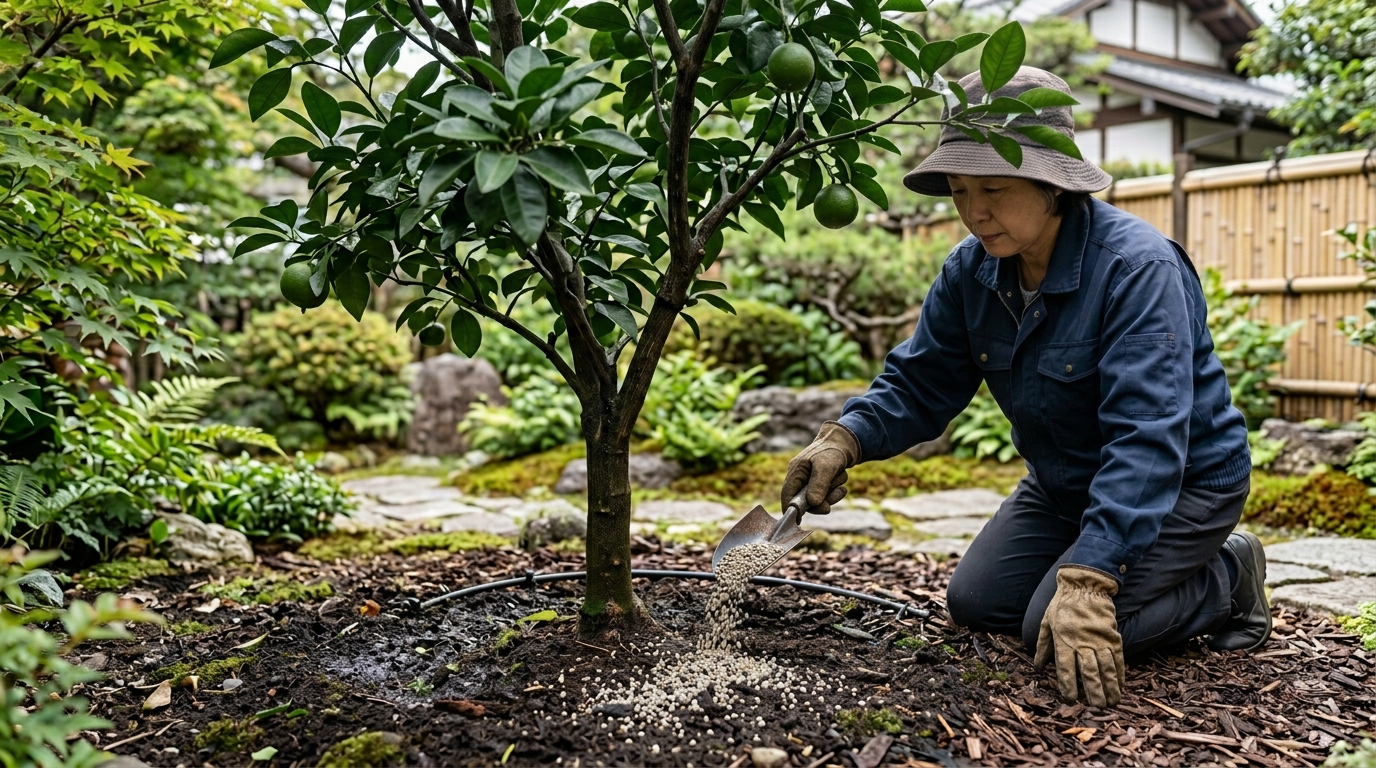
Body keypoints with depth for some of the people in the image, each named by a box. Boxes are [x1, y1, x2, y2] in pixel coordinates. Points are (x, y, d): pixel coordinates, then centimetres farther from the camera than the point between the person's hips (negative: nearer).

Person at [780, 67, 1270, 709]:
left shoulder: (1137, 267, -31)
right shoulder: (970, 271, -9)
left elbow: (1146, 437, -38)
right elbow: (919, 383, -7)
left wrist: (1087, 581, -45)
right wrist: (844, 440, -29)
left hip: (1183, 481, -7)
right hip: (1065, 482, 7)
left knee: (1065, 636, -20)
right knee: (975, 603, 5)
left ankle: (1228, 578, 6)